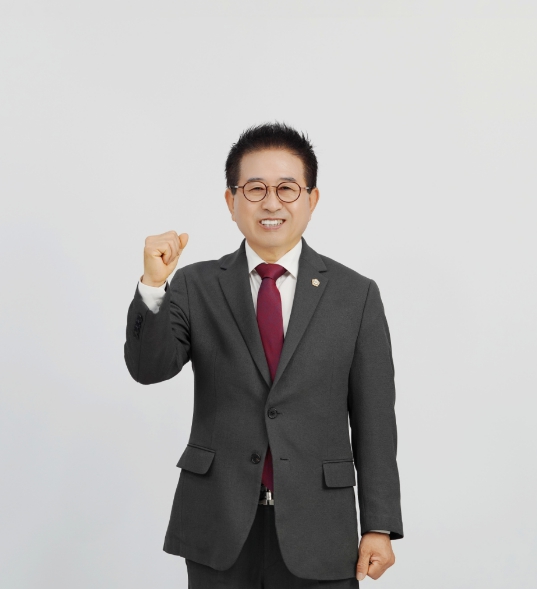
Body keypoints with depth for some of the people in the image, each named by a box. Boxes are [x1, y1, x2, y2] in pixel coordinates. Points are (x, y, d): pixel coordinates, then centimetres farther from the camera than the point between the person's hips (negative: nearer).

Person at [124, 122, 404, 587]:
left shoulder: (356, 295, 1)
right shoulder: (196, 286, 3)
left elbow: (374, 419, 0)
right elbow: (148, 368, -9)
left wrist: (380, 527, -1)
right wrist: (154, 285, -24)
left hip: (316, 532, 0)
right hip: (218, 530, 1)